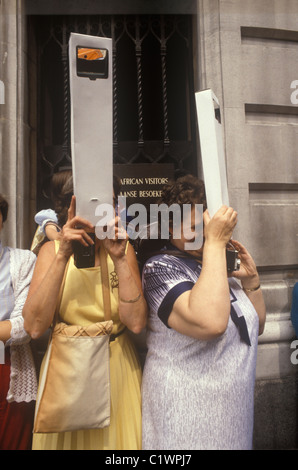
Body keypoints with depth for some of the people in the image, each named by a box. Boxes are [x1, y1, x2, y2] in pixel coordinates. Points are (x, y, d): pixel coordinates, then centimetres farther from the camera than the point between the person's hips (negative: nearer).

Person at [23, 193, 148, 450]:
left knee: (119, 438, 18)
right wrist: (63, 256, -27)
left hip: (117, 367, 1)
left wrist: (120, 259, -25)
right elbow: (34, 327, -21)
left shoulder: (123, 249, -7)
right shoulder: (52, 250, -8)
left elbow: (136, 323, -18)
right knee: (67, 438, 18)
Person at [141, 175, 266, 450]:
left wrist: (251, 280, -6)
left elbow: (256, 327, 10)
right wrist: (215, 243, -29)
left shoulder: (220, 265, 3)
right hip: (186, 407, -6)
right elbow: (211, 323, -35)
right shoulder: (160, 267, -18)